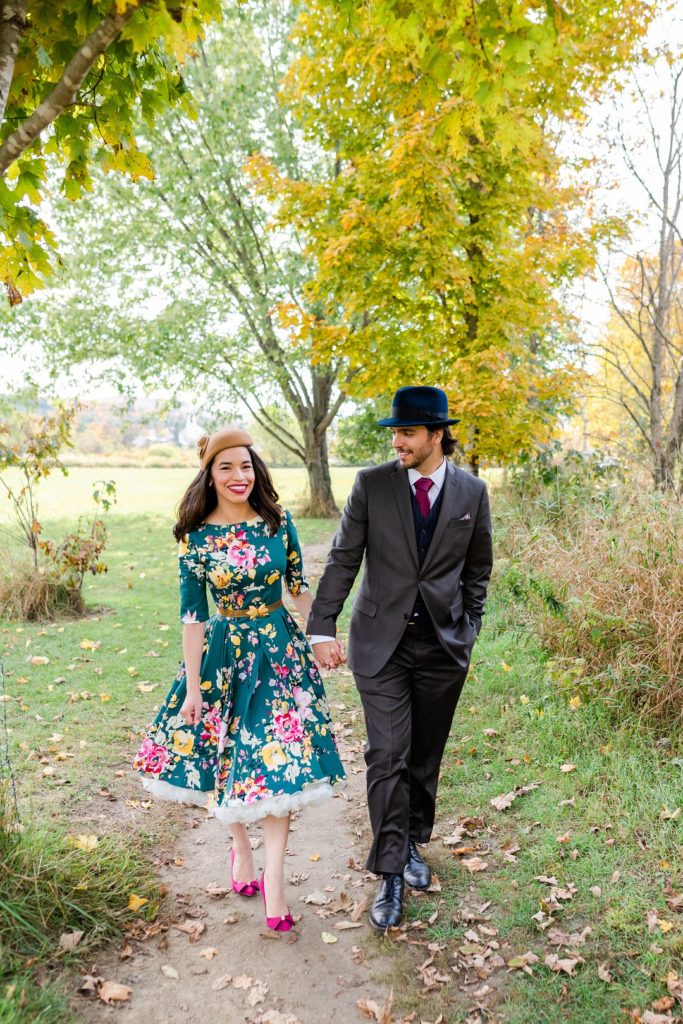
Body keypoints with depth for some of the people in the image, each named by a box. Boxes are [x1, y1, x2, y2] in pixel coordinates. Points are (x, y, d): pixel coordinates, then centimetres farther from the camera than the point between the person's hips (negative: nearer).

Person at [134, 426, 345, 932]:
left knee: (276, 759, -2)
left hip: (280, 651, 0)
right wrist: (192, 685, -4)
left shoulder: (278, 522, -5)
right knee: (226, 756, 12)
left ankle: (274, 876, 7)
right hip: (224, 654, 0)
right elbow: (192, 612, -6)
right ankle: (241, 847, 36)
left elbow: (299, 586, 6)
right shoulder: (196, 534, -8)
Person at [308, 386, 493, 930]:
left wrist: (467, 633, 7)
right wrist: (323, 627, -7)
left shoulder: (472, 492, 1)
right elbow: (343, 559, -2)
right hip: (382, 644, -1)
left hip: (443, 646, 2)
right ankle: (391, 875, 9)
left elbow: (478, 569, 10)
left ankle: (413, 844, 35)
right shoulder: (372, 484, -4)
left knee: (425, 757, 13)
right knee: (387, 757, -3)